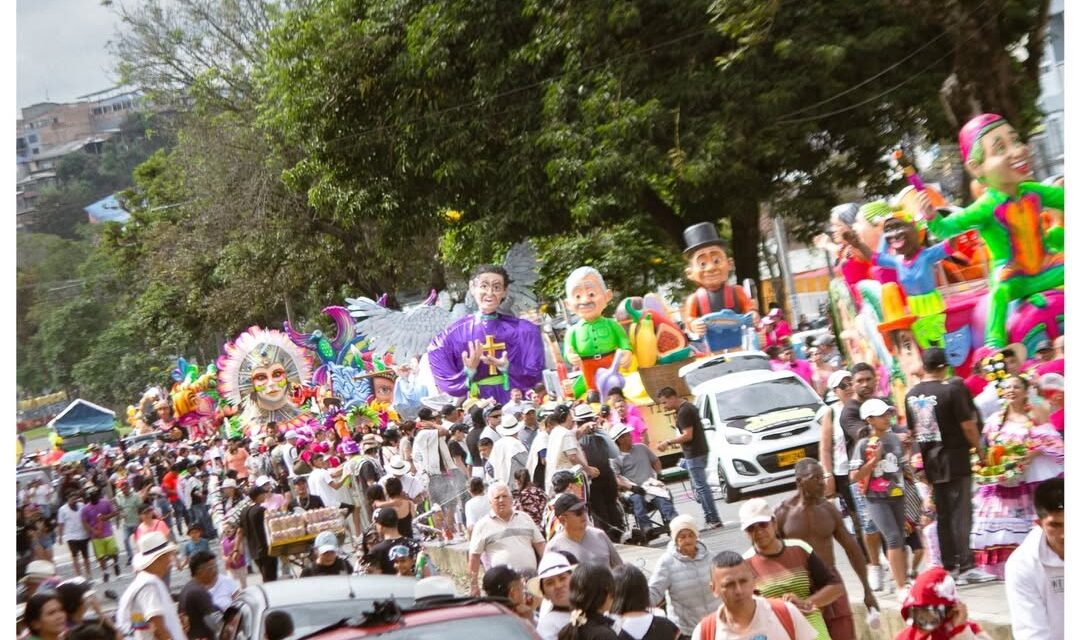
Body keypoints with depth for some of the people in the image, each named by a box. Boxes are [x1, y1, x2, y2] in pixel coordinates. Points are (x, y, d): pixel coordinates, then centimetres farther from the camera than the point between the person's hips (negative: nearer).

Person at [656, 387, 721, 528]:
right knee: (700, 487, 13)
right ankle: (711, 519, 15)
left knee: (701, 487, -8)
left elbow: (688, 435, -21)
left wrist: (668, 442, -15)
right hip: (698, 452, 10)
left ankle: (714, 520, -7)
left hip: (694, 454, -10)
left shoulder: (683, 412, -17)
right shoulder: (688, 406, 14)